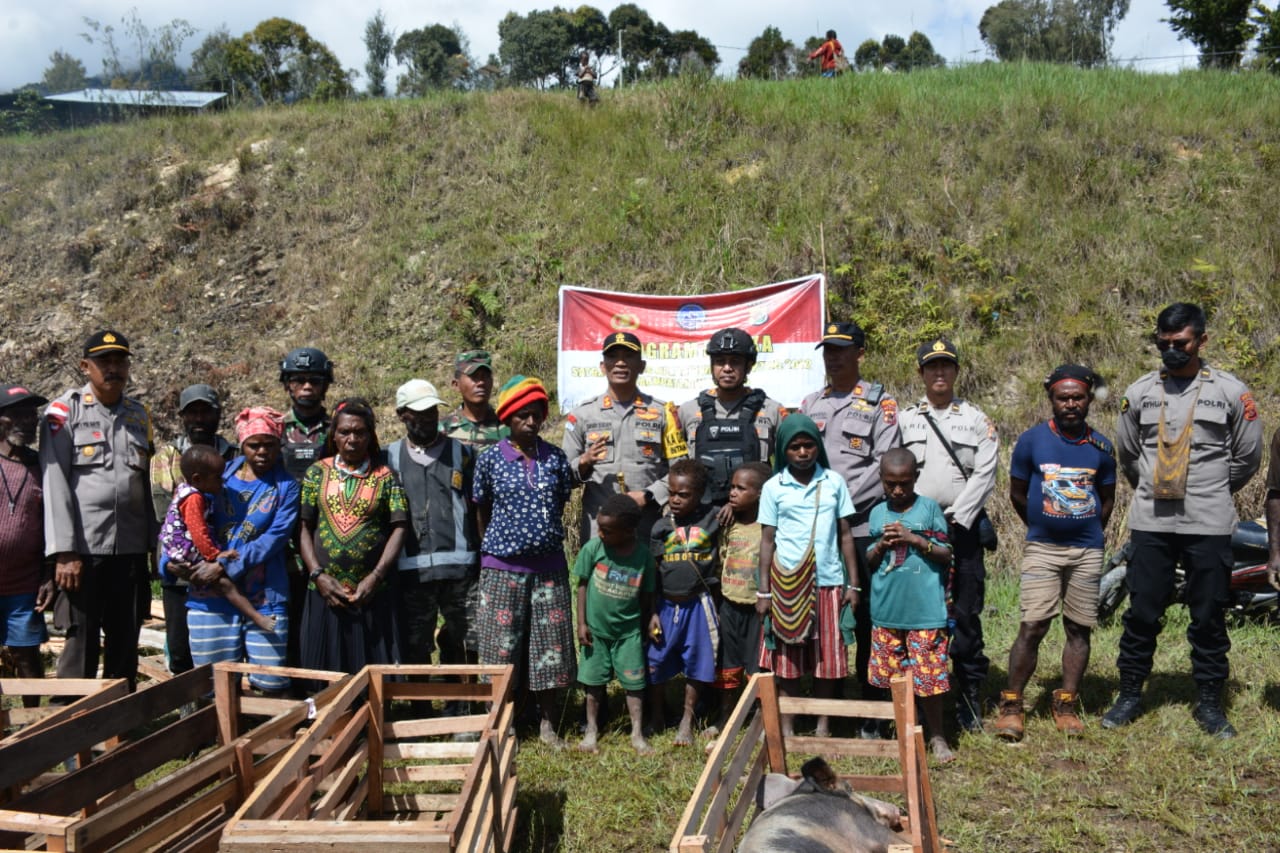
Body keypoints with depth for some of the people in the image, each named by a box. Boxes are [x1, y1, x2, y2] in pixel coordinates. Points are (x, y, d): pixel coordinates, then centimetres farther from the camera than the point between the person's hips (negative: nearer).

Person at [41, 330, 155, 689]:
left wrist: (151, 545, 14)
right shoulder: (64, 412, -1)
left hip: (131, 550, 5)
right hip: (84, 550, -5)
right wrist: (64, 551, -13)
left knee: (125, 646, 10)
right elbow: (55, 484, -7)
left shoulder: (139, 415, 14)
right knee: (81, 646, -2)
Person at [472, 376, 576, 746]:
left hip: (549, 566, 2)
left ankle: (547, 723, 21)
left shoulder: (555, 459, 2)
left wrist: (544, 535, 4)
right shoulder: (490, 459, -3)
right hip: (503, 568, -2)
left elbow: (561, 505, 11)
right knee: (502, 646, 3)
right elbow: (481, 512, 6)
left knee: (551, 645, 6)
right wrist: (490, 550, 6)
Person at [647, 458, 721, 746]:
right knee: (655, 662, 6)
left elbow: (720, 564, 12)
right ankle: (657, 715, 29)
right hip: (666, 604, 1)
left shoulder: (713, 520, -4)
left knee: (696, 665, 7)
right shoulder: (661, 526, -3)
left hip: (699, 604, 0)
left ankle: (687, 720, 25)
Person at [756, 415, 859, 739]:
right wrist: (763, 591, -1)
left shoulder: (834, 482, 3)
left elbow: (846, 534, 6)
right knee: (788, 657, 6)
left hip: (828, 582, 1)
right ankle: (786, 726, 18)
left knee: (827, 657, 7)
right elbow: (767, 540, 2)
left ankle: (824, 725, 20)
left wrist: (854, 583, 4)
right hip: (787, 583, -1)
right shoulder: (773, 487, 0)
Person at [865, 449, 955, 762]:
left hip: (925, 610, -3)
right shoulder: (878, 513, 7)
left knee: (928, 676, -1)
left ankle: (936, 736, 14)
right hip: (886, 610, 4)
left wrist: (914, 539, -15)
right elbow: (869, 561, 11)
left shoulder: (929, 509, -2)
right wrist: (882, 545, -9)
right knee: (891, 677, 11)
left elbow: (946, 555, -3)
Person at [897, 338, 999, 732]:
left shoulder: (977, 420, 8)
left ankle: (970, 696, 10)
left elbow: (983, 474, -2)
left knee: (965, 614, 0)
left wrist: (954, 520, -11)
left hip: (962, 528, -1)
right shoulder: (903, 419, 10)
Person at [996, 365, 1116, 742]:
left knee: (1079, 628, 5)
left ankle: (1066, 704, 16)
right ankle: (1011, 704, 1)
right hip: (1042, 547, -2)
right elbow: (1017, 494, 6)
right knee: (1032, 626, -8)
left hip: (1087, 550, 3)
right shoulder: (1032, 440, -3)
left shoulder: (1101, 447, 4)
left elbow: (1106, 499, 16)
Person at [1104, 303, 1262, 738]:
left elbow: (1248, 457, 9)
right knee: (1142, 612, 5)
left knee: (1209, 616, 6)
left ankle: (1209, 702, 18)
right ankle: (1130, 694, 17)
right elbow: (1127, 453, 18)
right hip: (1150, 523, 1)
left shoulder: (1230, 391, 0)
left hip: (1209, 524, -1)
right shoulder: (1140, 392, 6)